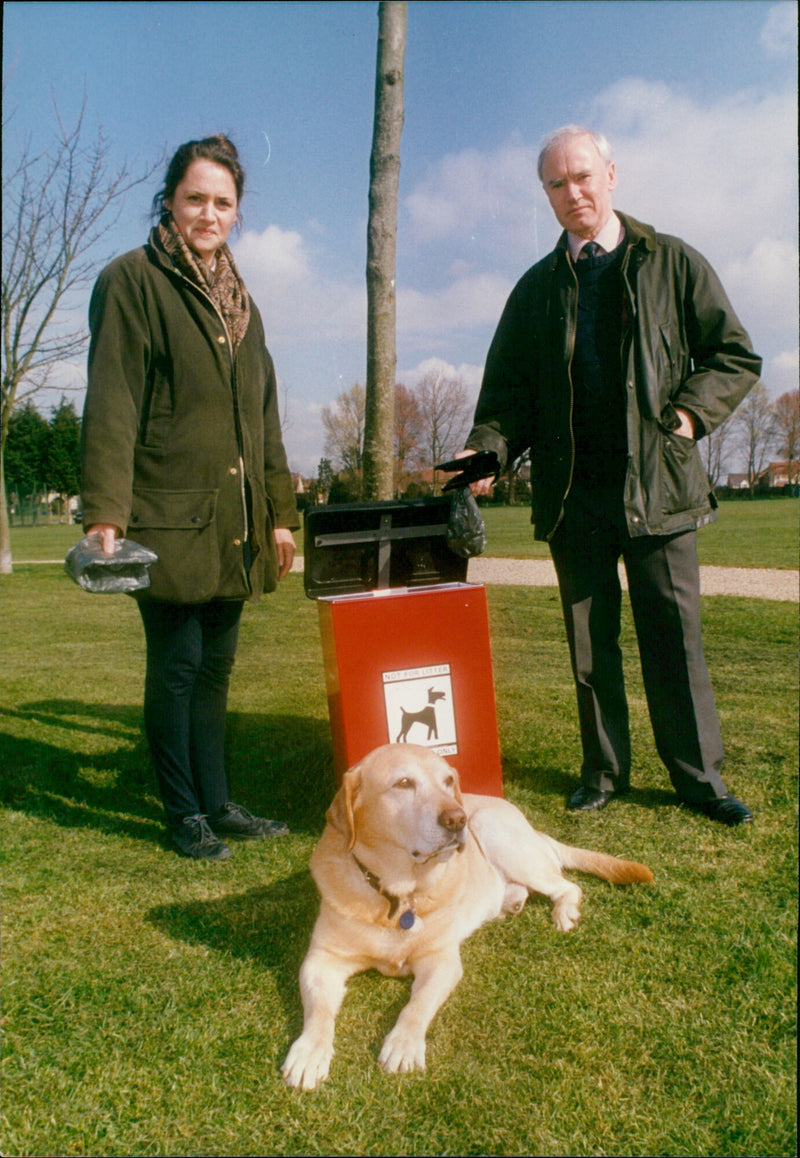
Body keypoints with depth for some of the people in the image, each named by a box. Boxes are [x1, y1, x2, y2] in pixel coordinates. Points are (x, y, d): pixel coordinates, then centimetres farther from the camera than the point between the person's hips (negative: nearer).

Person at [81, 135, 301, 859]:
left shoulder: (240, 300, 19)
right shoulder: (133, 280, -1)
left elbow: (264, 414, 20)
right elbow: (111, 404, -10)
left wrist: (281, 512, 16)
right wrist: (104, 513, -18)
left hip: (234, 521, 6)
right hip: (168, 515, -6)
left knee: (216, 666, 12)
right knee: (175, 667, 1)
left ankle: (217, 804, 23)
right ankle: (185, 815, 15)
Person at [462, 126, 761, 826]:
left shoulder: (673, 263, 8)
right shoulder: (536, 288, 14)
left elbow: (736, 358, 9)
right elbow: (509, 388, 11)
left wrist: (687, 413, -7)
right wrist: (486, 450, -6)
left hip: (657, 483, -2)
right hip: (572, 491, 2)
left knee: (674, 634, 1)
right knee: (590, 642, 7)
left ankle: (699, 776, 15)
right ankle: (605, 772, 20)